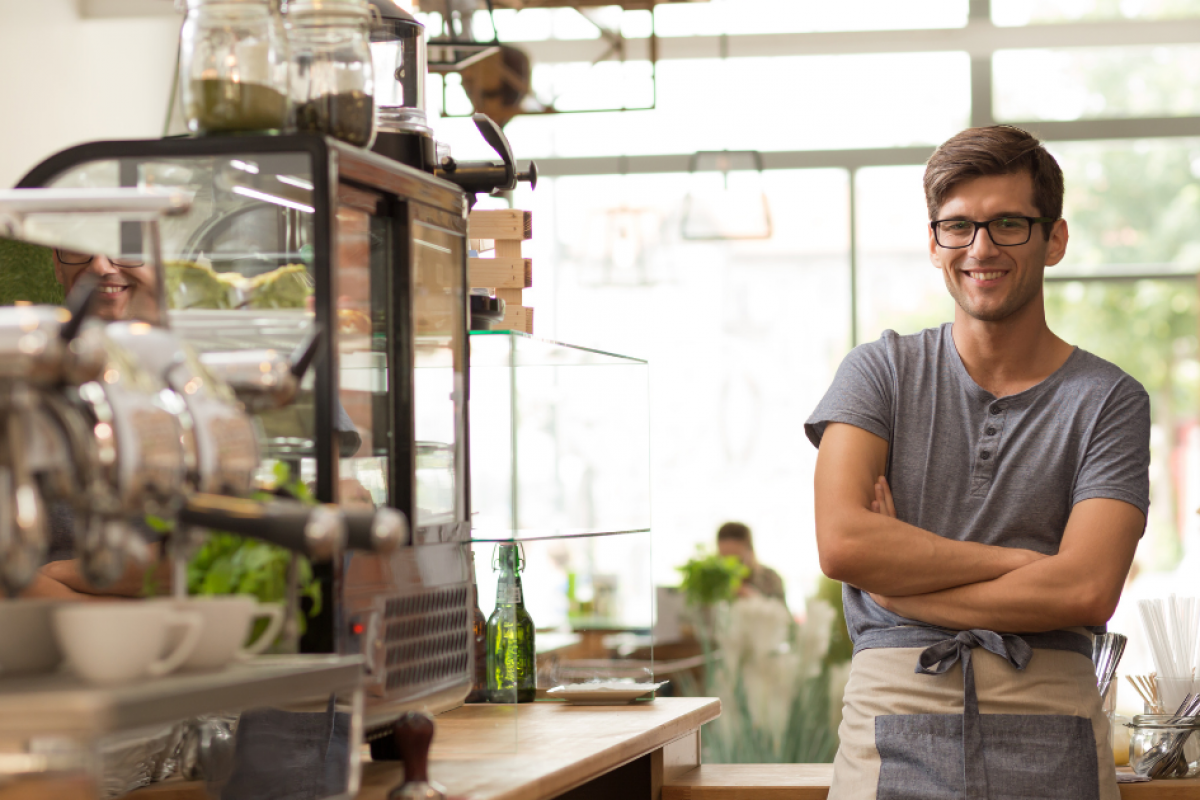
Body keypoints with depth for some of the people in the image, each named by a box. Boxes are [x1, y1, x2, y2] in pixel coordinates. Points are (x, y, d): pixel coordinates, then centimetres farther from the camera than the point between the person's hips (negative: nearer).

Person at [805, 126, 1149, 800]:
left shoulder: (1108, 401, 3)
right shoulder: (881, 372, 7)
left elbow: (1087, 592, -10)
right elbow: (842, 542, -9)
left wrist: (901, 583, -8)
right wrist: (1019, 562, -9)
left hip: (1048, 742, 0)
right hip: (894, 724, 0)